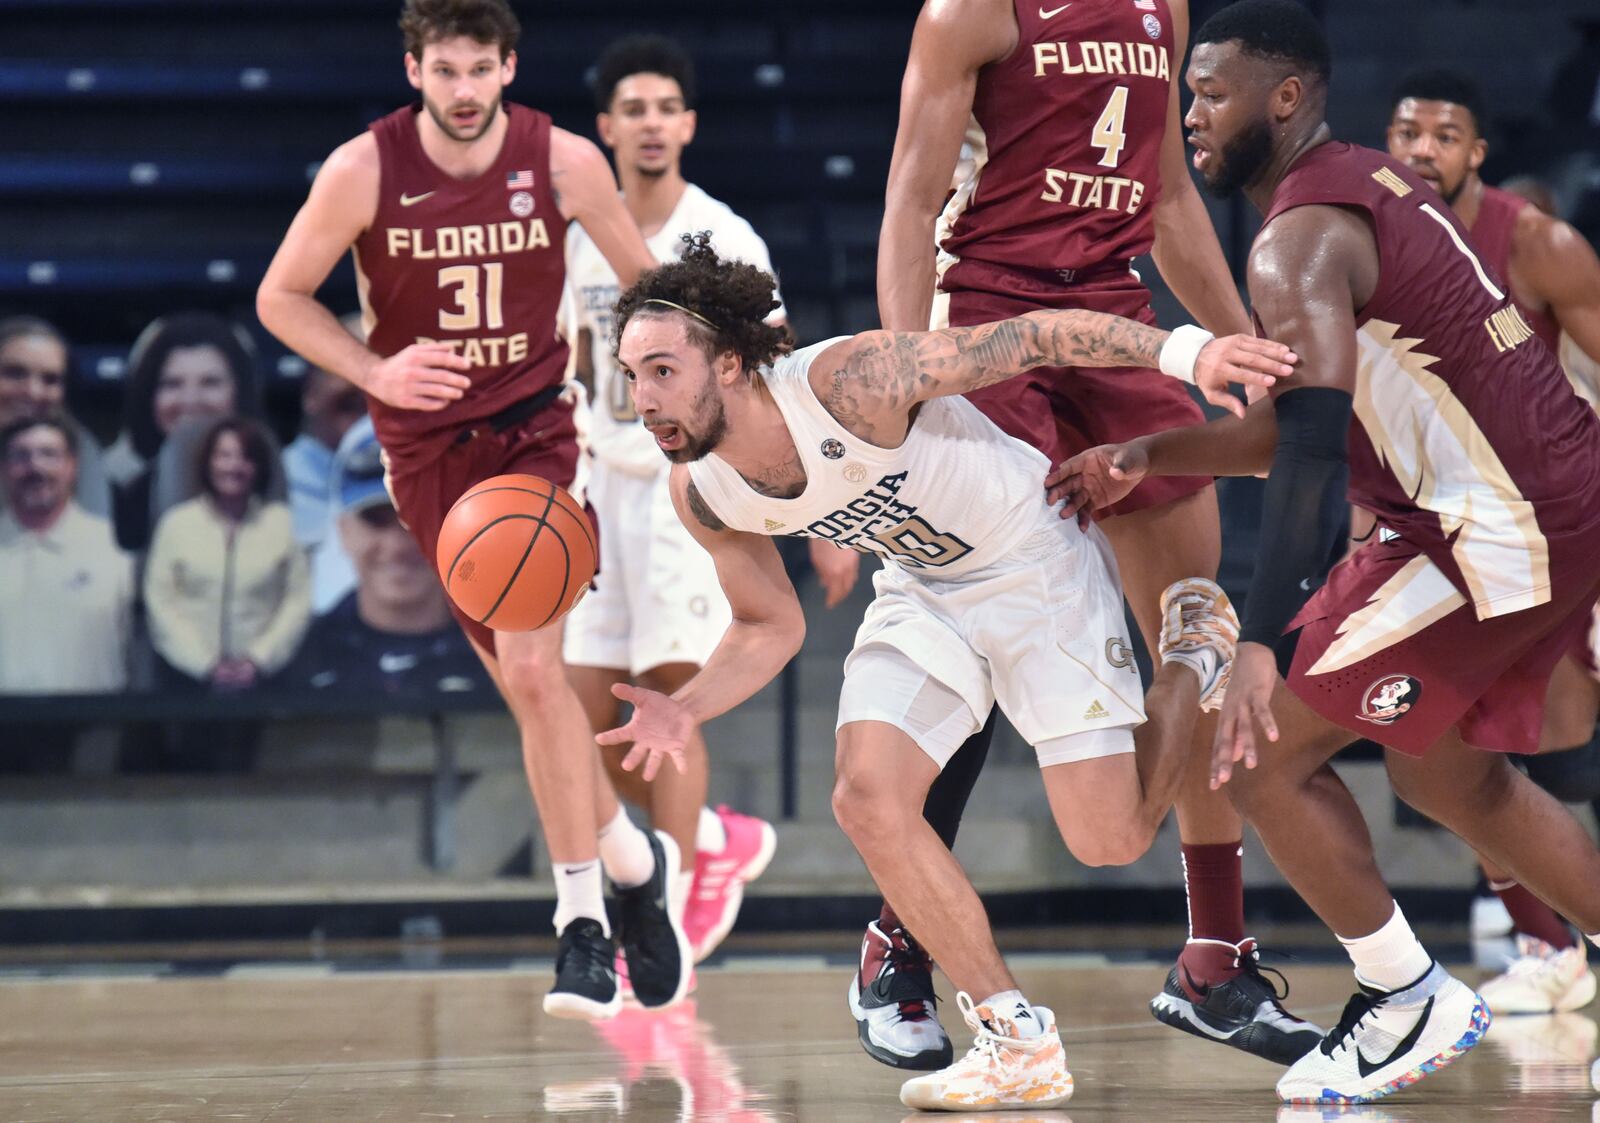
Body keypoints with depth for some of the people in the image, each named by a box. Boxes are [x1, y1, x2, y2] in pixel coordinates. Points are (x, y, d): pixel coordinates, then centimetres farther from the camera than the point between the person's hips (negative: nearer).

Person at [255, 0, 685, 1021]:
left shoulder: (564, 162, -9)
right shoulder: (363, 171, -11)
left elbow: (645, 278, 8)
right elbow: (281, 297, -1)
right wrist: (376, 371, -16)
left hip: (535, 429, -1)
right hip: (428, 447, 1)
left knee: (533, 672, -18)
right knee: (528, 684, 4)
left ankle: (584, 917, -9)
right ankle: (634, 862, 25)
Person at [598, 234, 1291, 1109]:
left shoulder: (849, 380, -34)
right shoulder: (702, 495, -13)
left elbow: (1035, 338, -29)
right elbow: (768, 627, 3)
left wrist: (1186, 350, -40)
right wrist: (686, 711, -16)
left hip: (1034, 561, -6)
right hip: (921, 589, 6)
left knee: (1108, 840, -7)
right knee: (868, 800, -16)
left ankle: (1195, 651, 22)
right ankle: (1018, 1043, -4)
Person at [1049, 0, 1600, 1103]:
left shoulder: (1300, 239, -16)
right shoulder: (1372, 186, 16)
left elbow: (1314, 446, -29)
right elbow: (1297, 424, 23)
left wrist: (1262, 646, -36)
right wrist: (1143, 456, 14)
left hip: (1497, 533, -10)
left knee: (1266, 753, -4)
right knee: (1448, 775, 25)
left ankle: (1411, 1003, 6)